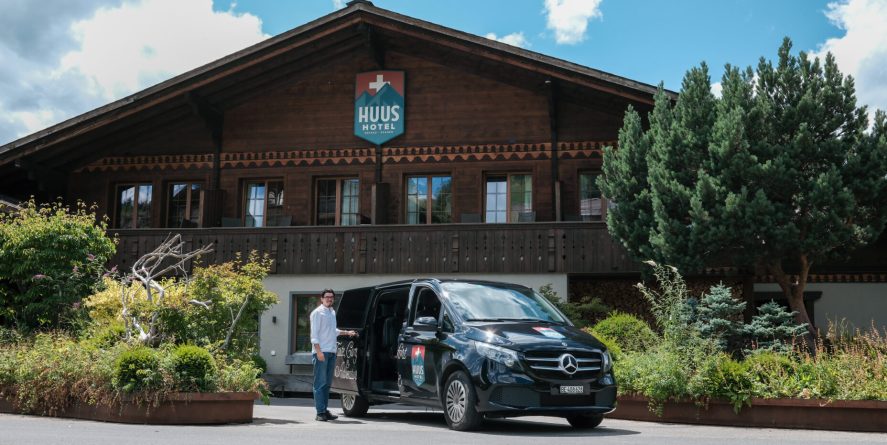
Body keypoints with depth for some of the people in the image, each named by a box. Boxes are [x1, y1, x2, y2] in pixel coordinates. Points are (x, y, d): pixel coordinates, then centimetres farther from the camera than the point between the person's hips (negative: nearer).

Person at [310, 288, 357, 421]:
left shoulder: (332, 312, 19)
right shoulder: (317, 312, -5)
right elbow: (314, 333, -11)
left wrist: (347, 333, 27)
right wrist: (318, 351, -18)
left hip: (331, 352, 8)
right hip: (321, 352, -8)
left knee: (327, 383, 9)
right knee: (320, 383, -7)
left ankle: (325, 410, 14)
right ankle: (320, 413, -7)